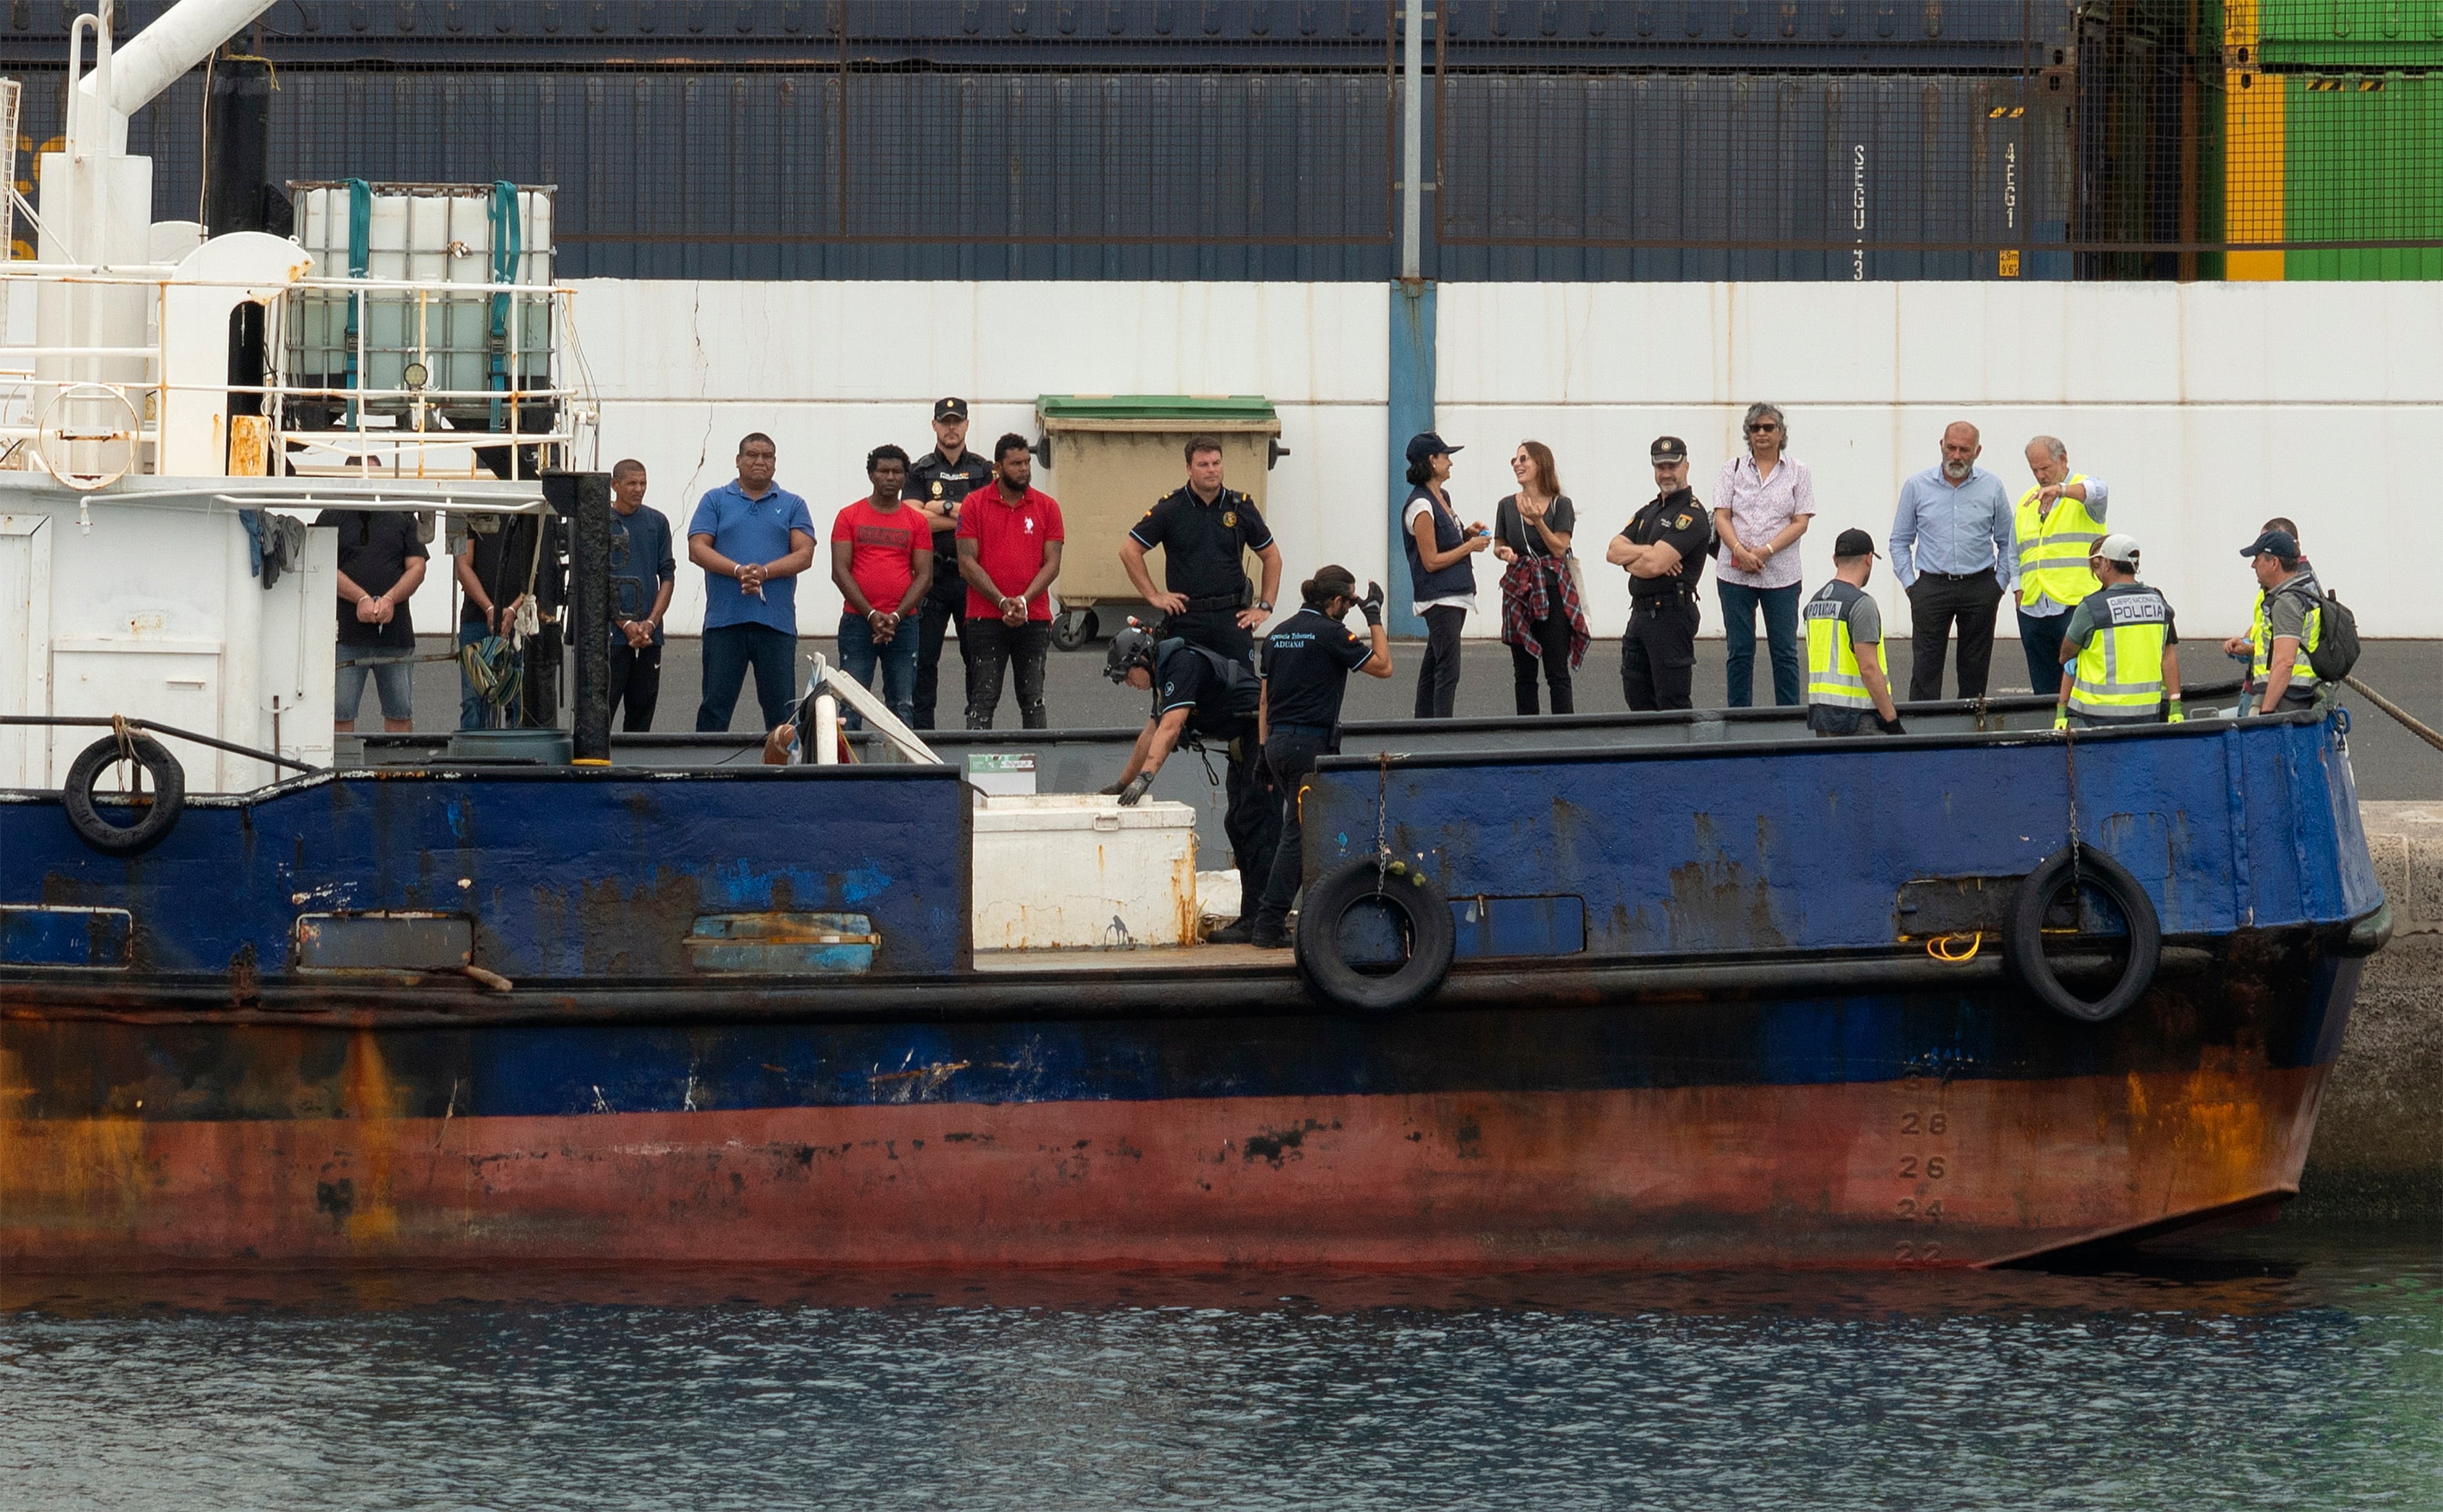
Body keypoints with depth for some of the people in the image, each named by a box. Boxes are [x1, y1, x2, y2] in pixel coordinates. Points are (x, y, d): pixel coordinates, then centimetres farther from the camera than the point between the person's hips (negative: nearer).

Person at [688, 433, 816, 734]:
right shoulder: (715, 501, 11)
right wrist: (739, 570, -15)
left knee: (781, 709, 1)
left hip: (777, 621, 1)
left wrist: (764, 572, -15)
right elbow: (697, 549, 0)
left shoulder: (792, 506, 13)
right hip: (724, 619, 0)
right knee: (715, 707, 0)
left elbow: (804, 555, 2)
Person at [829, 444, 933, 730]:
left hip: (902, 625, 1)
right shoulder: (849, 517, 4)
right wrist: (872, 615, -11)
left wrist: (895, 617, -9)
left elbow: (924, 577, 4)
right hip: (857, 621, -1)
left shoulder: (917, 522, 8)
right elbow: (840, 571, -2)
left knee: (902, 706, 1)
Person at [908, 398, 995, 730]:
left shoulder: (983, 471, 10)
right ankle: (921, 727, 3)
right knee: (924, 656, -1)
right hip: (932, 576, 0)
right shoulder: (920, 472, 8)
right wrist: (962, 516, -9)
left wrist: (943, 508, -7)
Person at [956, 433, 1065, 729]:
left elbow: (1052, 563, 3)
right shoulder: (975, 505, 1)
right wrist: (1002, 602, -12)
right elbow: (967, 563, -4)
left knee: (1033, 699, 5)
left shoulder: (1047, 507, 6)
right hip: (986, 619, -2)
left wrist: (1023, 601, -12)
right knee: (983, 700, -2)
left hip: (1034, 619, 2)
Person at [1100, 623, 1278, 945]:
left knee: (1255, 828, -14)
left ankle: (1257, 922, -17)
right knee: (1237, 826, 11)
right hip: (1243, 745, 11)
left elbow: (1170, 727, -28)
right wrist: (1123, 783, 29)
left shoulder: (1182, 665, -17)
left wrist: (1144, 777, -34)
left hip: (1261, 737, -11)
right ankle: (1252, 919, 12)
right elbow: (1151, 734, 26)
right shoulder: (1166, 673, 16)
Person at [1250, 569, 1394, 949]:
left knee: (1308, 830, 16)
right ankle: (1269, 924, -6)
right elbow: (1382, 666, -5)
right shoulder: (1328, 633, -10)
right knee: (1298, 834, -4)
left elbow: (1264, 699, 14)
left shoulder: (1280, 633, 13)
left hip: (1278, 742, 8)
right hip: (1311, 744, -8)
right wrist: (1374, 615, 4)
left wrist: (1264, 749, 17)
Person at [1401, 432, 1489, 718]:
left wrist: (1466, 534, 7)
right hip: (1439, 598, -10)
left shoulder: (1439, 499, 13)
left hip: (1454, 596, 10)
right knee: (1448, 670, -13)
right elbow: (1432, 561, -17)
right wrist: (1470, 546, -12)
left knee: (1433, 666, 14)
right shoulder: (1421, 506, -17)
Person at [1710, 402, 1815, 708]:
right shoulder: (1733, 470, 8)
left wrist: (1765, 551, -14)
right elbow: (1721, 517, 1)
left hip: (1781, 575, -1)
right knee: (1739, 651, 4)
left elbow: (1800, 523, -2)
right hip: (1735, 574, 1)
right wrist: (1740, 552, -16)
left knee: (1784, 652, 1)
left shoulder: (1798, 473, 5)